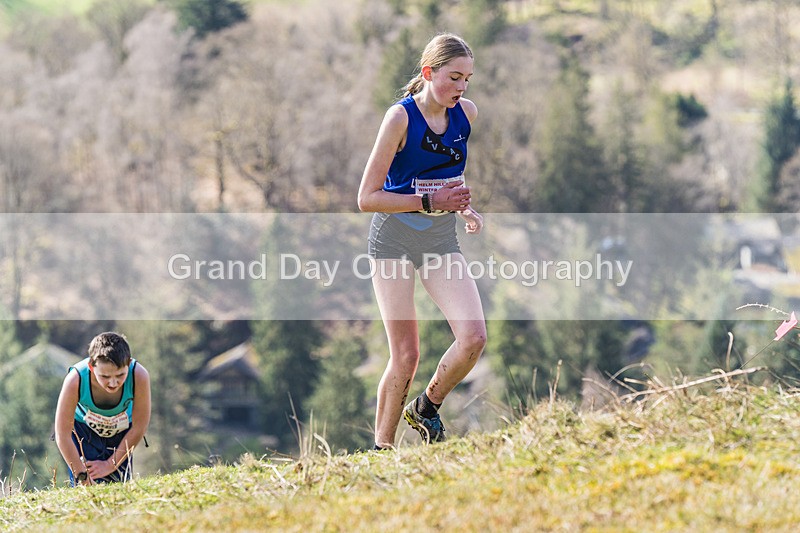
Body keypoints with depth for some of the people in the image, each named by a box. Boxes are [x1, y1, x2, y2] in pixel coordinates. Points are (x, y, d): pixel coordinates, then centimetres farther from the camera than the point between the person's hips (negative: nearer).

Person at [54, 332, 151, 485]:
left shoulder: (139, 376, -35)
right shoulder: (75, 380, -38)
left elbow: (138, 428, -19)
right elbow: (63, 436, -27)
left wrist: (111, 465, -13)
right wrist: (82, 476, -23)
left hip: (120, 431, 2)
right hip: (83, 429, -2)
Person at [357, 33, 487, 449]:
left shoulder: (467, 113, 1)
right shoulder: (401, 118, -16)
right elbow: (367, 198, -15)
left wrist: (464, 206, 3)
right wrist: (430, 202, -21)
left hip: (441, 239, 5)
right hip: (394, 237, -5)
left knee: (473, 338, -14)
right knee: (405, 356, -8)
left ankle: (427, 407, 11)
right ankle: (381, 451, 8)